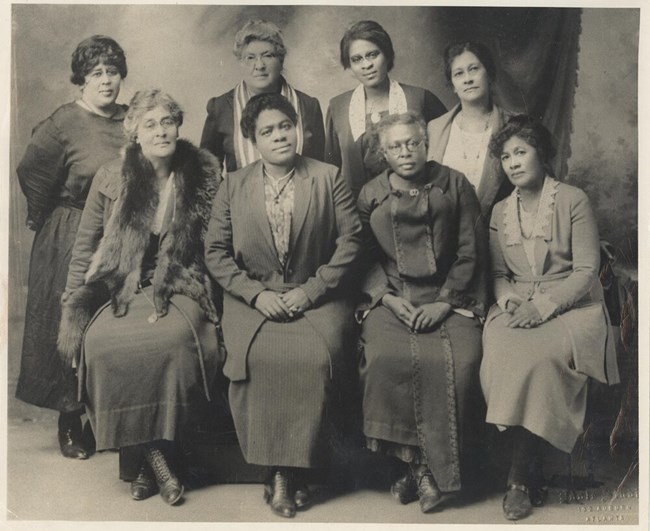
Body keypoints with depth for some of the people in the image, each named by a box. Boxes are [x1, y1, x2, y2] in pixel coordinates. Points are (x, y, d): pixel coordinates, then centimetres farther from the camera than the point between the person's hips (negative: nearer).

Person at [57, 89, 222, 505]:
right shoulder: (111, 179, 5)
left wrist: (167, 298, -3)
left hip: (179, 290, -1)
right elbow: (85, 245, 10)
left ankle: (156, 450, -14)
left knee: (177, 336, -34)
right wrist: (72, 306, 5)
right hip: (119, 289, 1)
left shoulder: (204, 176, 3)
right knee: (100, 341, -30)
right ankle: (154, 453, -14)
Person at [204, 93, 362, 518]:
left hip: (317, 297, -1)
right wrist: (256, 293, -9)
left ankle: (292, 471, -13)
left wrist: (311, 290, -10)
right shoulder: (233, 187, 11)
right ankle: (276, 466, -12)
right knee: (256, 356, -29)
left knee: (318, 356, -30)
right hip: (254, 299, 1)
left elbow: (350, 239, 0)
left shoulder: (329, 177, 7)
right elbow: (216, 251, 6)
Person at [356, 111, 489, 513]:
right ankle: (412, 460, -12)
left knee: (459, 361, -27)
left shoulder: (454, 185, 8)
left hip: (449, 298, -1)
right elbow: (366, 258, 11)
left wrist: (444, 303, -7)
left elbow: (471, 251, 4)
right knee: (386, 359, -28)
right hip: (390, 299, 1)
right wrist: (389, 298, -7)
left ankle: (434, 468, -10)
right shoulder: (371, 196, 13)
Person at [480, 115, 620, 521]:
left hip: (571, 306, -3)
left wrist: (542, 305, -17)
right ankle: (531, 472, -17)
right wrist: (507, 297, -6)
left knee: (534, 357, -33)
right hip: (518, 307, 4)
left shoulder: (573, 200, -1)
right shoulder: (500, 212, 15)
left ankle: (522, 478, -18)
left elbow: (586, 270, -6)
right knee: (499, 354, -29)